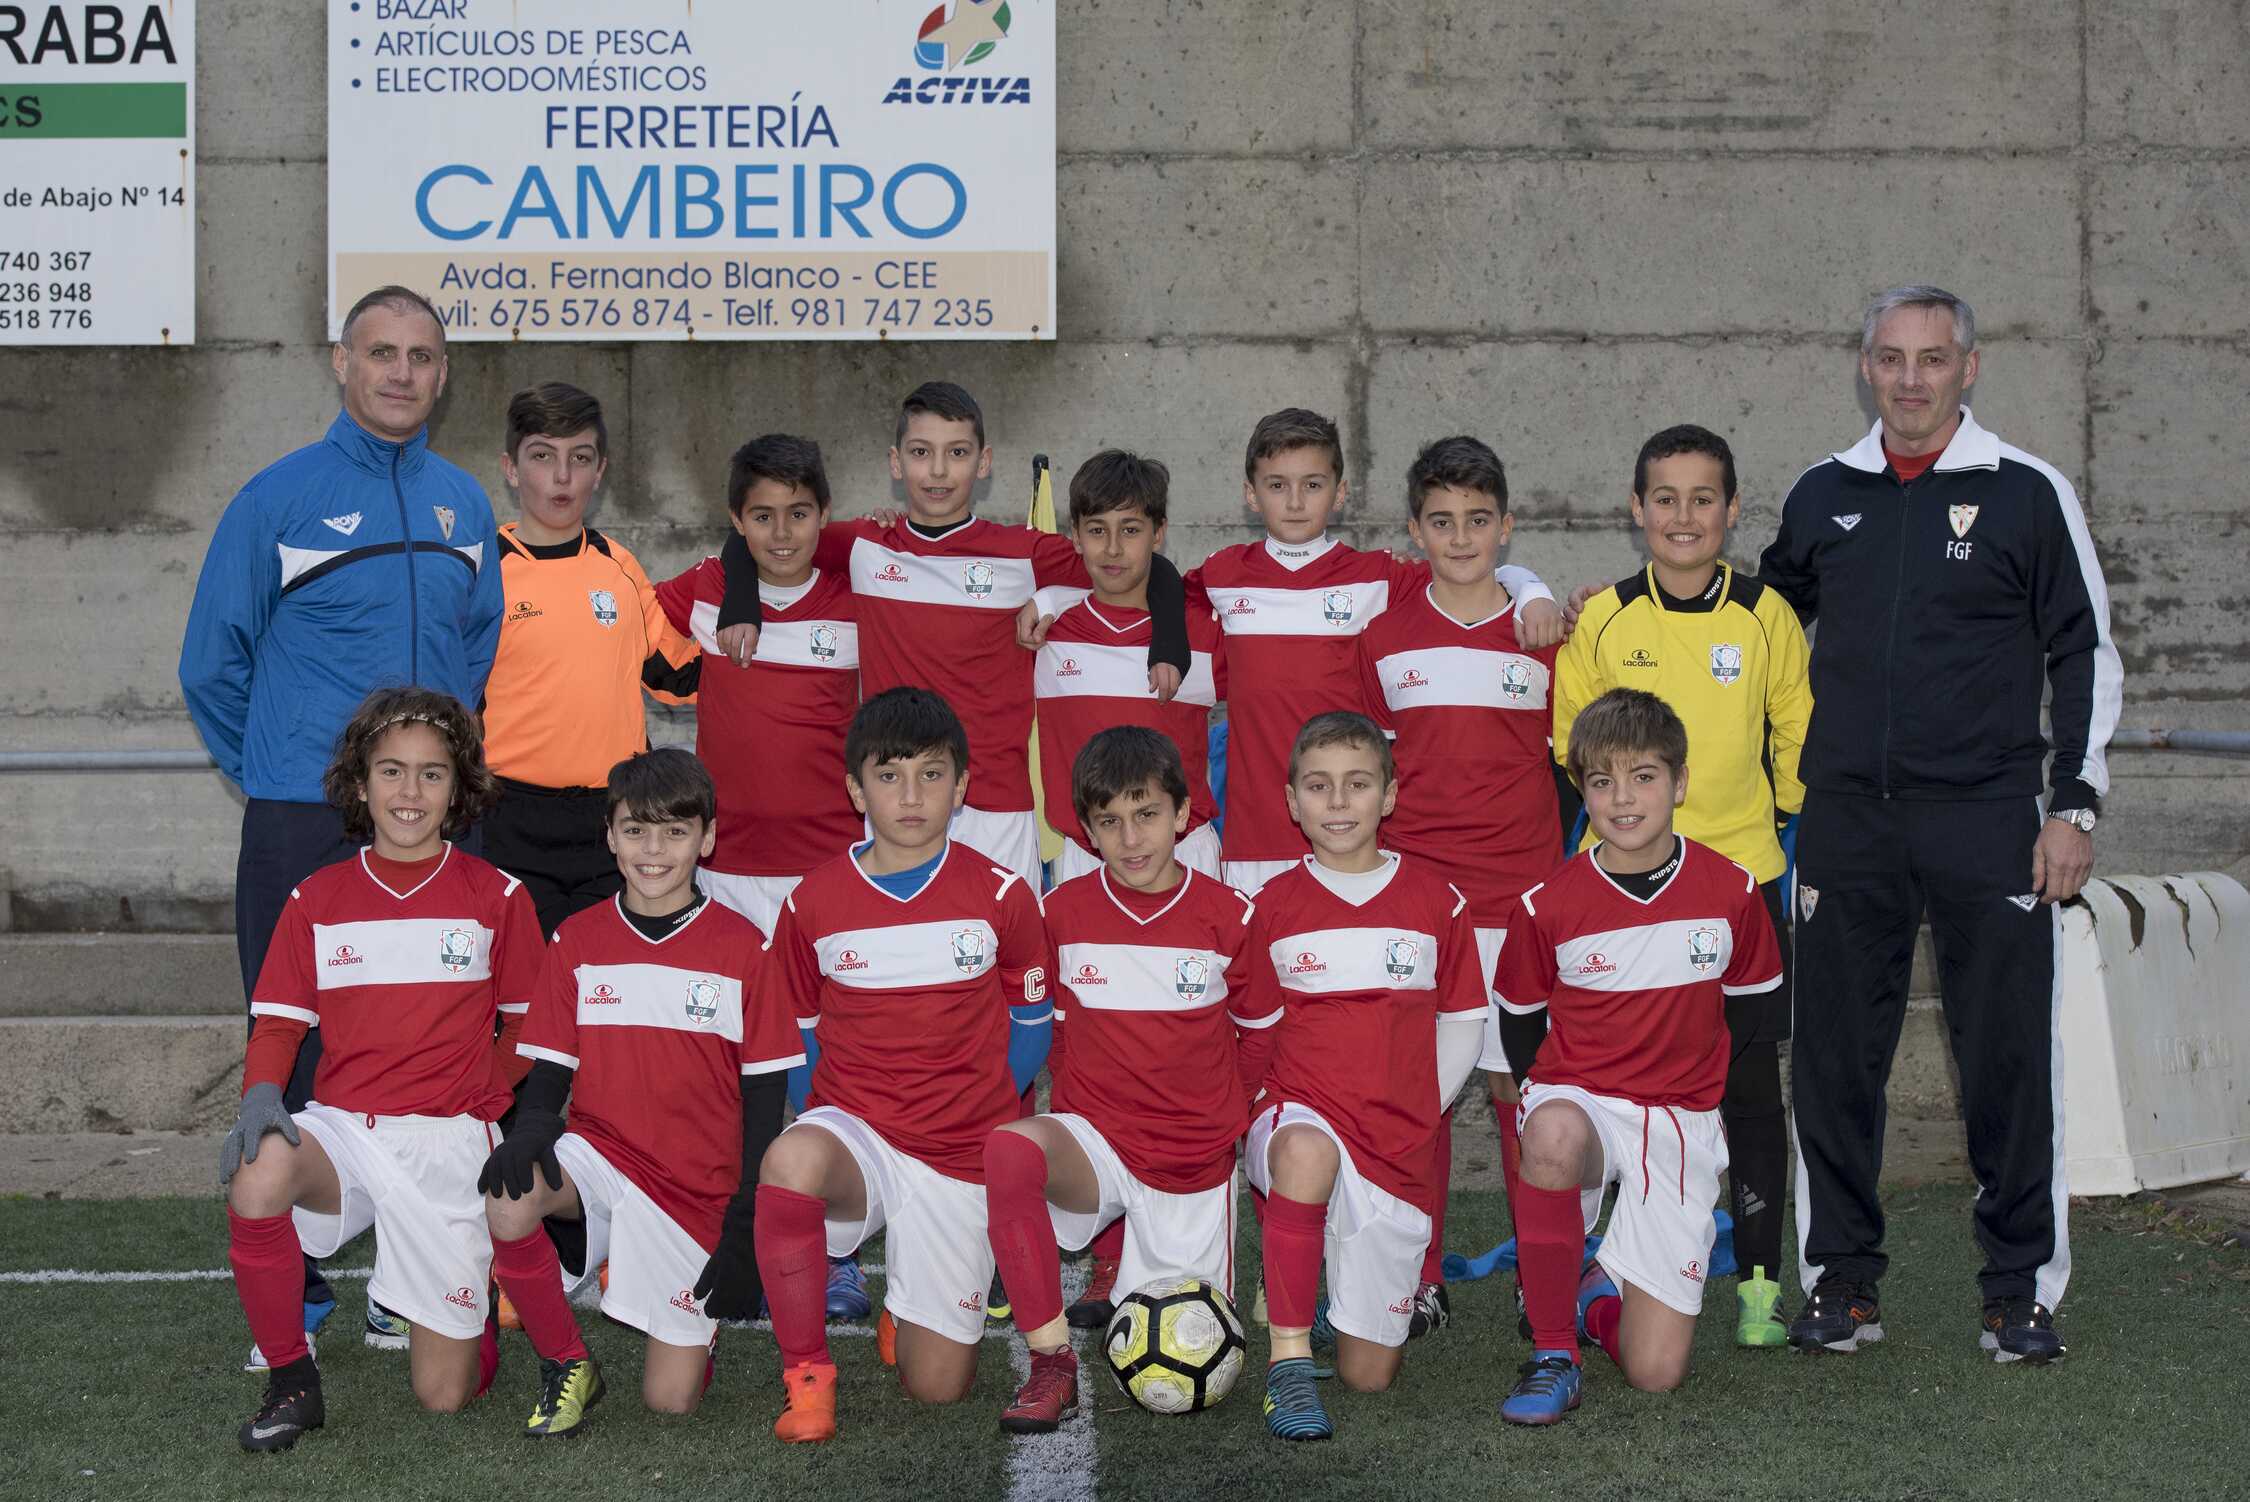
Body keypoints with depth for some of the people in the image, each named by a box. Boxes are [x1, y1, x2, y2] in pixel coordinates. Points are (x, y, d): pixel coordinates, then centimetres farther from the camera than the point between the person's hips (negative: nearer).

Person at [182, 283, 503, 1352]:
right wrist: (270, 775, 6)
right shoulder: (279, 498, -3)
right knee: (299, 1057, -1)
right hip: (303, 828, -3)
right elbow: (213, 664, 2)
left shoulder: (463, 505, 10)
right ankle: (290, 1293, 9)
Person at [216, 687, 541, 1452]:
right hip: (342, 1127, 2)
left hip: (448, 1139, -1)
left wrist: (483, 1103, -2)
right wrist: (260, 1096, -12)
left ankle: (476, 1292, 35)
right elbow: (278, 1023, 7)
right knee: (257, 1179, -36)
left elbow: (526, 1028, 11)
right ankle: (289, 1381, -13)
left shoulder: (496, 896, 4)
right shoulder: (316, 899, 8)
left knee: (445, 1395, -4)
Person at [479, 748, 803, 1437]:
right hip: (602, 1155, 2)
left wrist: (745, 1229, -7)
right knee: (509, 1202, -33)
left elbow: (763, 1101, -1)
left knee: (671, 1399, -10)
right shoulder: (577, 942, 4)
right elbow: (549, 1075, 4)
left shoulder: (743, 948, -2)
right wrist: (530, 1130, -20)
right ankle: (566, 1365, -8)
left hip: (698, 1196, -1)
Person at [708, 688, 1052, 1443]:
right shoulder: (814, 901, -2)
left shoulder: (999, 897, -4)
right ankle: (806, 1376, -20)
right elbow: (792, 1034, 11)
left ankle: (909, 1301, 37)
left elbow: (1031, 1022, 9)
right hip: (854, 1129, 0)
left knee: (938, 1385, -1)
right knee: (791, 1160, -39)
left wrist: (984, 1106, 4)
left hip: (961, 1155, 0)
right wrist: (824, 1115, 3)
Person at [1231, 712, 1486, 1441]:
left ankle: (1337, 1289, 38)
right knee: (1307, 1148, -42)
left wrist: (1413, 1115, 3)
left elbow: (1461, 1027, 10)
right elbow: (1254, 1038, 9)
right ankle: (1288, 1359, -31)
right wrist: (1276, 1107, -1)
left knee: (1370, 1374, 2)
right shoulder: (1274, 906, 1)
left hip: (1396, 1154, 2)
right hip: (1300, 1111, -1)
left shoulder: (1437, 901, 3)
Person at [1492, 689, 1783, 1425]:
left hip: (1681, 1121, 1)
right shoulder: (1548, 905, -6)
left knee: (1656, 1369, -11)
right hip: (1579, 1099, -1)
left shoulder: (1731, 892, -2)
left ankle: (1604, 1288, 26)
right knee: (1553, 1135, -43)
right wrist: (1536, 1107, 0)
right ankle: (1552, 1352, -24)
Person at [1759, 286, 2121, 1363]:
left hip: (1986, 820, -3)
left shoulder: (2028, 494, 2)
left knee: (2008, 1055, -2)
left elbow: (2086, 655, 4)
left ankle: (2021, 1287, 10)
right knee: (1835, 1058, 4)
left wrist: (2075, 806, -2)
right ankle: (1842, 1280, 15)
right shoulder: (1823, 496, 11)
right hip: (1845, 821, 3)